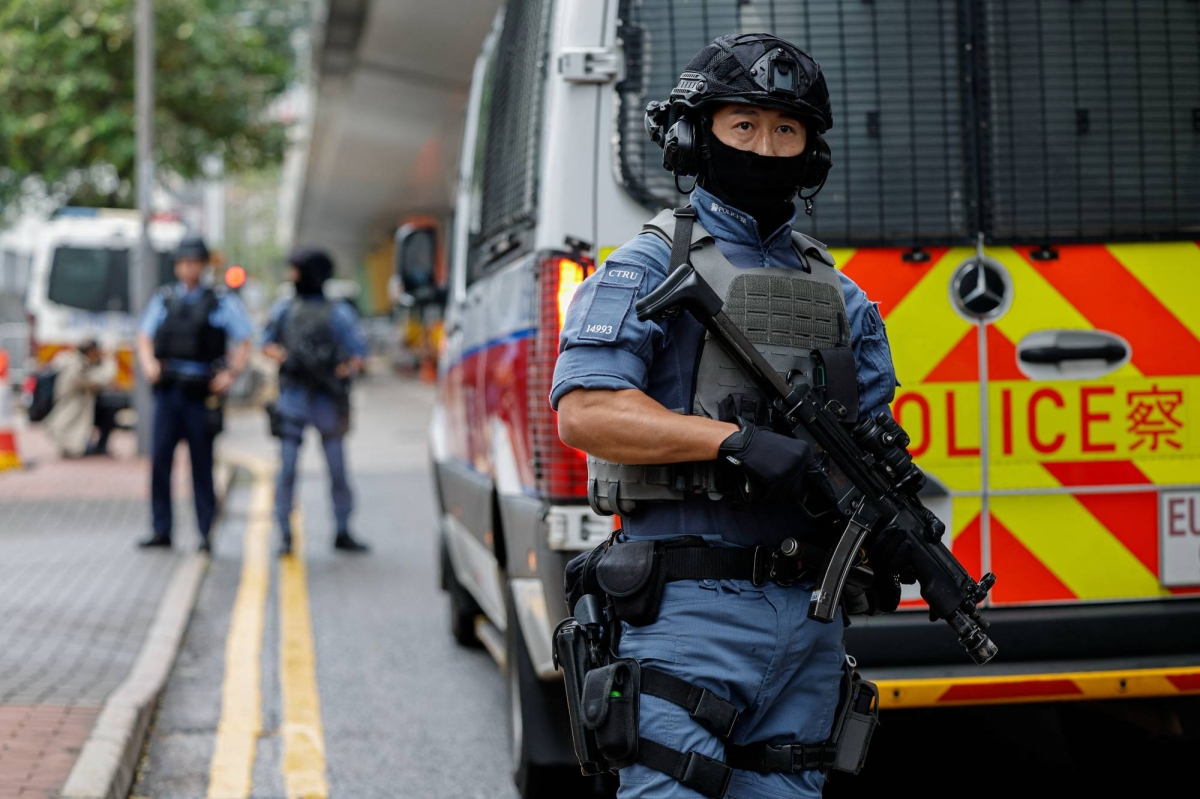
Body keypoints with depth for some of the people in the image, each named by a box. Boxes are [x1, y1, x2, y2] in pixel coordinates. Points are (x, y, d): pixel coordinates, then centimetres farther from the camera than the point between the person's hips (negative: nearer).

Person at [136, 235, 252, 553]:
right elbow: (145, 337, 15)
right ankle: (161, 530, 6)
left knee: (202, 463, 0)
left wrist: (231, 374, -11)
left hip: (202, 392, -3)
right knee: (160, 458, -1)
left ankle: (206, 533, 6)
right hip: (168, 389, 3)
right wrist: (149, 363, -5)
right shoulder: (163, 299, 12)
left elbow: (243, 342, 4)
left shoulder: (223, 301, 3)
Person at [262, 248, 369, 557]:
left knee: (337, 468, 3)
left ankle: (343, 533, 15)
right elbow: (266, 343, 16)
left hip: (327, 400, -2)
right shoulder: (284, 309, 11)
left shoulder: (339, 312, 2)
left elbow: (358, 352, -1)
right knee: (287, 468, -5)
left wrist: (346, 369, -21)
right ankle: (285, 535, 1)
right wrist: (280, 354, -6)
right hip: (292, 396, 2)